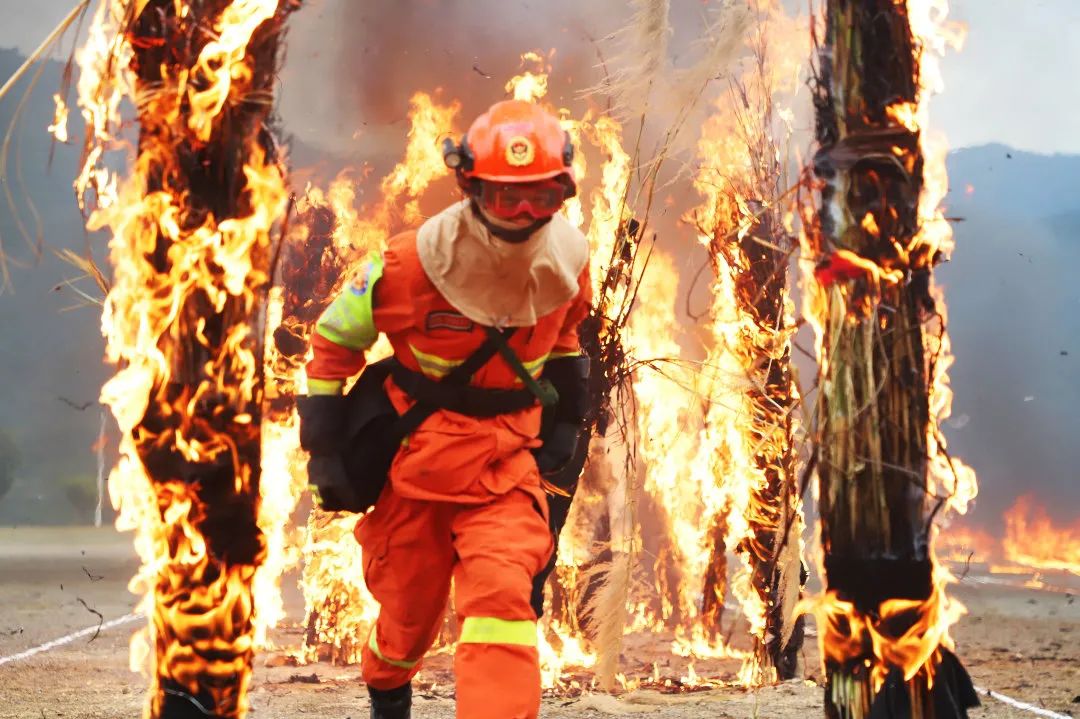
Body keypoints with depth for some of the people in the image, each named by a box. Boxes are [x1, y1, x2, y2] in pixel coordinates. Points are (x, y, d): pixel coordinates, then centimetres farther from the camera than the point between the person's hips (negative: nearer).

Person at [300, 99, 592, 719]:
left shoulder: (567, 262, -6)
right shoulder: (411, 264, -19)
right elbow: (334, 341, -5)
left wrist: (567, 419, 15)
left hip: (508, 455, 2)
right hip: (418, 451, -1)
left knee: (502, 598, -20)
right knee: (409, 603, 14)